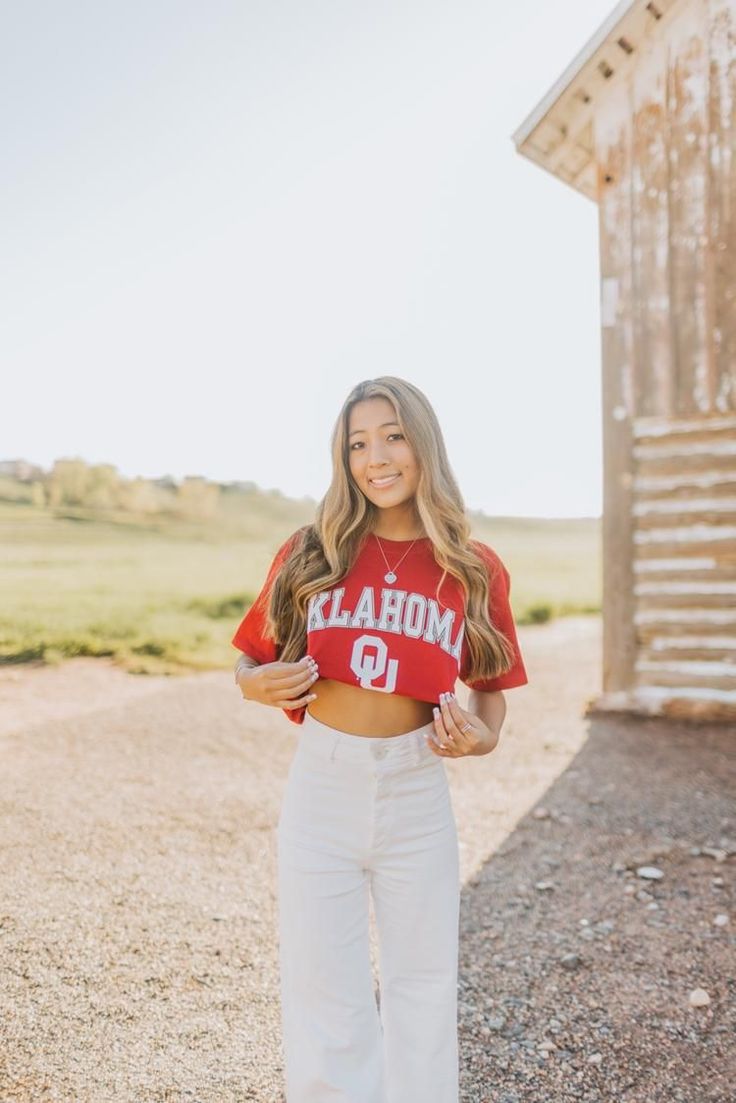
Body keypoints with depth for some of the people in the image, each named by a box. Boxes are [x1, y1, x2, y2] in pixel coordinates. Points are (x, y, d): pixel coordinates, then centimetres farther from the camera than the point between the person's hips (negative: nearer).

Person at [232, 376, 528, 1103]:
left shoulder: (475, 570, -3)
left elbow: (489, 688, 8)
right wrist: (257, 684, -16)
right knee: (320, 988, 11)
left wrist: (483, 736, -12)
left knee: (422, 984, 15)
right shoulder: (310, 553, -4)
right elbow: (250, 665, 5)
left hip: (415, 794, 1)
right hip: (321, 786, 0)